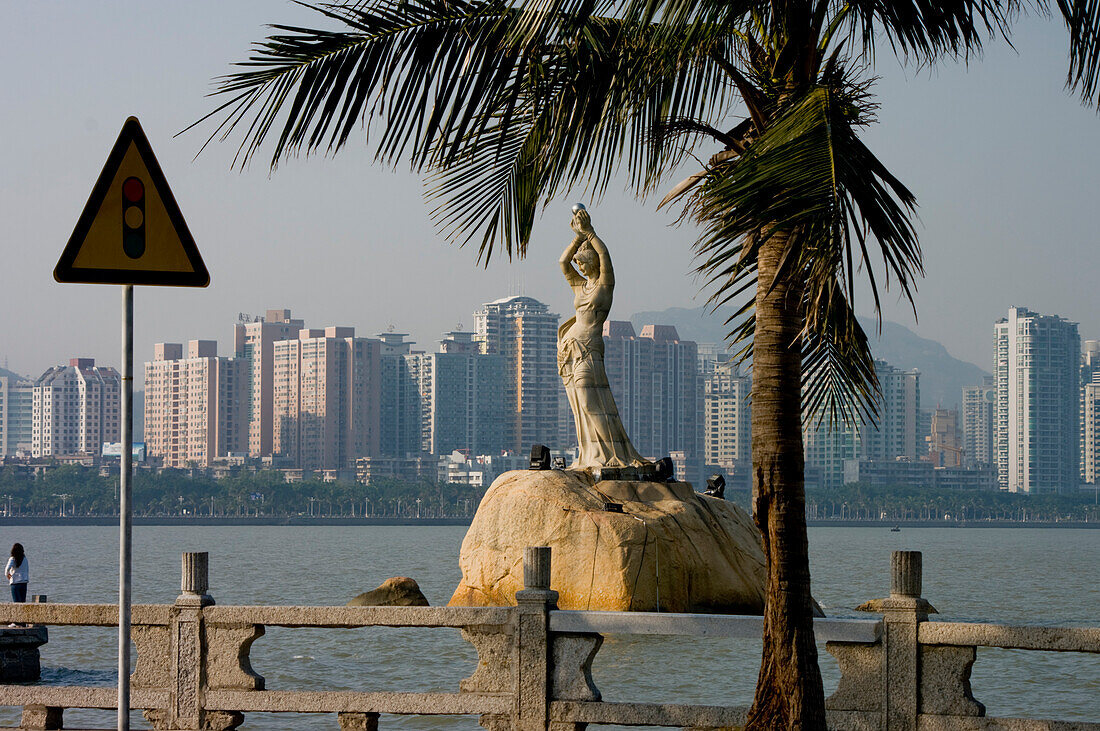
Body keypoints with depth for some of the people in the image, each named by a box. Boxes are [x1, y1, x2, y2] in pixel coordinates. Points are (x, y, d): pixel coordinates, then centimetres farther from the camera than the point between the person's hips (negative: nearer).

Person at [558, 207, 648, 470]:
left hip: (588, 351, -7)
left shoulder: (605, 283, 2)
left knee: (592, 405, -13)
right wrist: (578, 236, 7)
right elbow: (563, 262, 13)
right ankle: (590, 457, 1)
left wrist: (589, 233, -8)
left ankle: (612, 455, -13)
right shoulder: (580, 286, 19)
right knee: (580, 408, 2)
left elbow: (604, 256, -12)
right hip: (570, 350, 7)